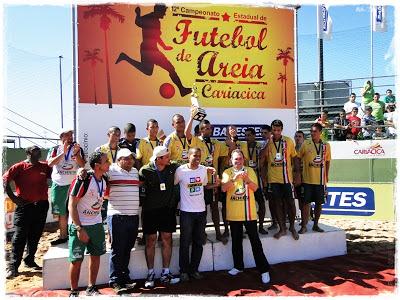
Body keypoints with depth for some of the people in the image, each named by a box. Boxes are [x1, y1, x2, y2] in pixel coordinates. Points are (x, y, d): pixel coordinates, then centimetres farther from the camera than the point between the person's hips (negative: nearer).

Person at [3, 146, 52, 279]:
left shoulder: (44, 166, 10)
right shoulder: (19, 167, -1)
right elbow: (5, 180, -4)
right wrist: (13, 197, -8)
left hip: (41, 205, 4)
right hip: (24, 205, -4)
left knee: (35, 235, 12)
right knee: (20, 236, -4)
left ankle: (30, 260, 27)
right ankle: (13, 266, 4)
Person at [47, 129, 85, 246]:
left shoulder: (78, 149, 4)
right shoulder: (55, 149, 5)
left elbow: (82, 165, -5)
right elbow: (50, 163, -10)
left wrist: (76, 153, -19)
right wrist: (63, 153, -17)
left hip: (74, 183, -1)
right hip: (59, 184, 1)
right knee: (61, 212, 7)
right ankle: (63, 236, 16)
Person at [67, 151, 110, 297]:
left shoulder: (104, 180, -1)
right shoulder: (82, 180, -21)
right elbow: (72, 206, -18)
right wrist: (80, 229, -21)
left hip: (96, 224, 7)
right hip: (79, 225, -6)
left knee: (96, 255, 11)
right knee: (76, 260, 2)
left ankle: (91, 288, 26)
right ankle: (73, 292, 19)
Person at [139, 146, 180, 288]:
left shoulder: (172, 167, -2)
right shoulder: (145, 171, -9)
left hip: (168, 209, 3)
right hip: (150, 210, -2)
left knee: (167, 239, 5)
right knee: (151, 240, 4)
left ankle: (165, 273, 18)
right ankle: (151, 273, 17)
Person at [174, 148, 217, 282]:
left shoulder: (203, 169, 3)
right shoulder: (180, 170, -11)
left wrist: (215, 184, -2)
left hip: (201, 211, 4)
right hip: (186, 211, -4)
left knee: (198, 243, 12)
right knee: (185, 243, 5)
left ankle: (194, 269, 26)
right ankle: (184, 271, 21)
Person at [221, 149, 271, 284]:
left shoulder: (250, 171, 3)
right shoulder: (227, 172, 2)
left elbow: (255, 188, -6)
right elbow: (224, 188, -12)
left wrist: (247, 179, -24)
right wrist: (234, 178, -26)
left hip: (249, 212, -1)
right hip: (233, 213, 1)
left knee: (255, 241, 2)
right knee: (236, 241, 13)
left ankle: (264, 269, 10)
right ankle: (238, 266, 29)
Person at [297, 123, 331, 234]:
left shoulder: (326, 146, 4)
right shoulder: (306, 144, -2)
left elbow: (327, 161, 13)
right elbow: (298, 158, 3)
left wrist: (326, 176, 9)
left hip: (321, 180, 2)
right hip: (307, 179, -2)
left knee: (319, 203, 9)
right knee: (306, 203, 1)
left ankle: (315, 225, 23)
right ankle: (304, 226, 10)